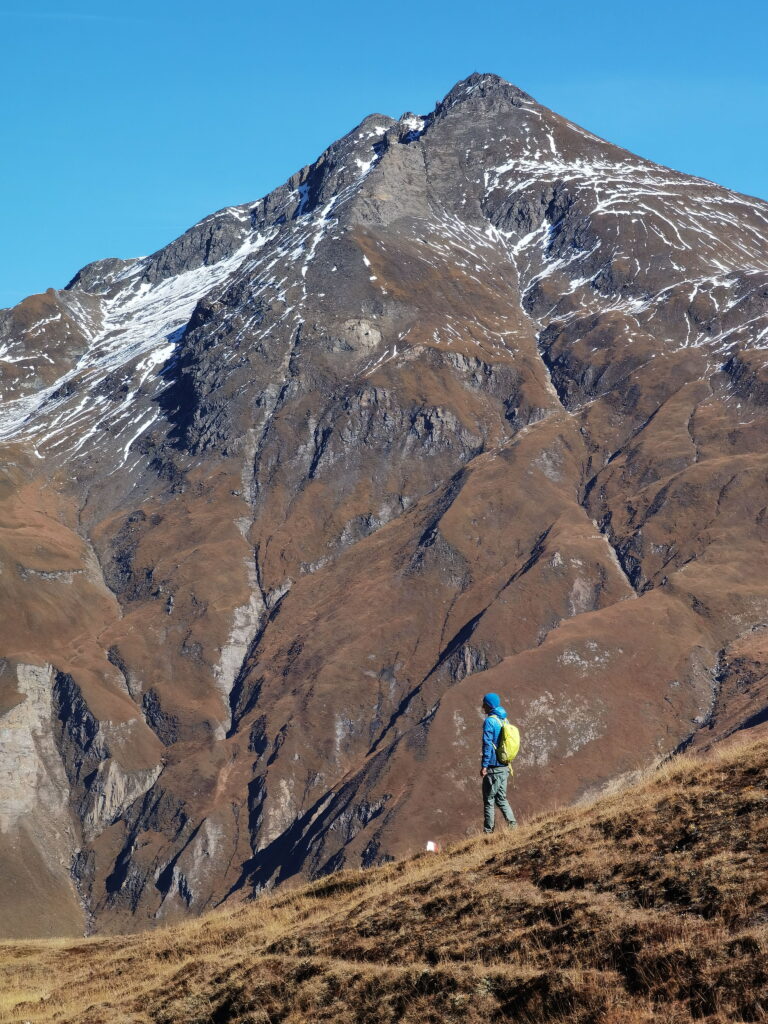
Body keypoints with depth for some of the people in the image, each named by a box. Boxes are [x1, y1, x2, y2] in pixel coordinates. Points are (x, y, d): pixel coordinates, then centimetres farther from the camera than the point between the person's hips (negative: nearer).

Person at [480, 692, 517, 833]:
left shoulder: (490, 721, -13)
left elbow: (487, 745, -18)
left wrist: (484, 766, -16)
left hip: (493, 767, -8)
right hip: (504, 767, 8)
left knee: (489, 800, -1)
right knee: (501, 798, 15)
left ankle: (488, 831, 2)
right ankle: (513, 825, 5)